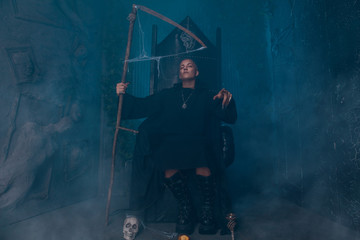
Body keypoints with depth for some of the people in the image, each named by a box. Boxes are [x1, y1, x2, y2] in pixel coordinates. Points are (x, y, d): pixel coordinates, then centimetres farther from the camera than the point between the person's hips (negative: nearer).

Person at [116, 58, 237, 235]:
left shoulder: (207, 96, 16)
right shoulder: (167, 95, 22)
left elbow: (230, 118, 4)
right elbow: (141, 106, 17)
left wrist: (227, 101, -15)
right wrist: (124, 95, 1)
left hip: (198, 142, -1)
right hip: (171, 143, 1)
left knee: (203, 166, -34)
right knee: (168, 167, -32)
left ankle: (207, 210, -9)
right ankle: (185, 207, -7)